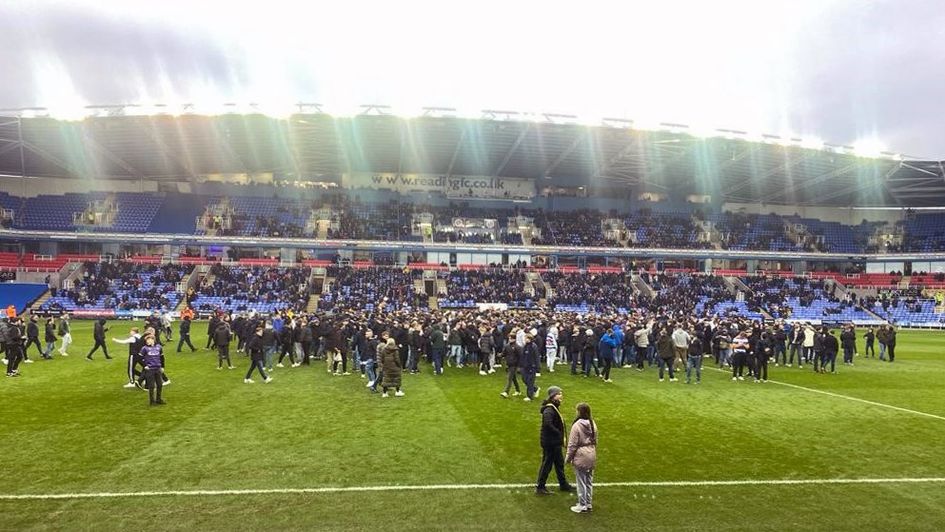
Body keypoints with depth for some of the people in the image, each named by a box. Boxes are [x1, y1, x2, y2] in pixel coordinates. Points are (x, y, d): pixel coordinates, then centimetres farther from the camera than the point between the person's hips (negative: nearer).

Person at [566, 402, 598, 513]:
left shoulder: (577, 425, -17)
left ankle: (582, 505, 11)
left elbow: (572, 444, -14)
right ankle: (589, 503, 26)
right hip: (591, 455, 7)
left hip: (580, 456, -7)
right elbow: (595, 441, 10)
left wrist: (568, 457, -3)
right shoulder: (593, 424, 2)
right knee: (589, 481, 16)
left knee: (581, 481, 4)